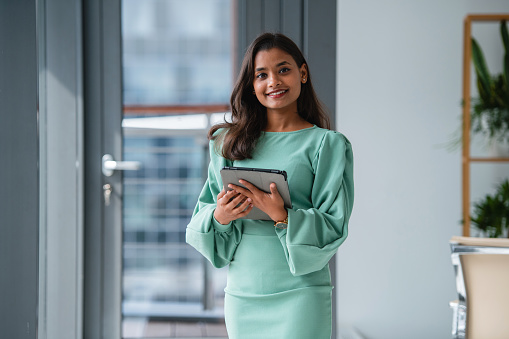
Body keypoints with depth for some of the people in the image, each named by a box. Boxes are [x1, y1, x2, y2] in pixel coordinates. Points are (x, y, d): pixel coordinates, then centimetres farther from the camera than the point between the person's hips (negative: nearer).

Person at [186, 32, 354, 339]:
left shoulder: (328, 144, -2)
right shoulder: (229, 142, 10)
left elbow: (334, 228, -6)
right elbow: (203, 214, 11)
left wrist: (282, 216, -21)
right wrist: (219, 216, -10)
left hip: (300, 294, -3)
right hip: (241, 292, 4)